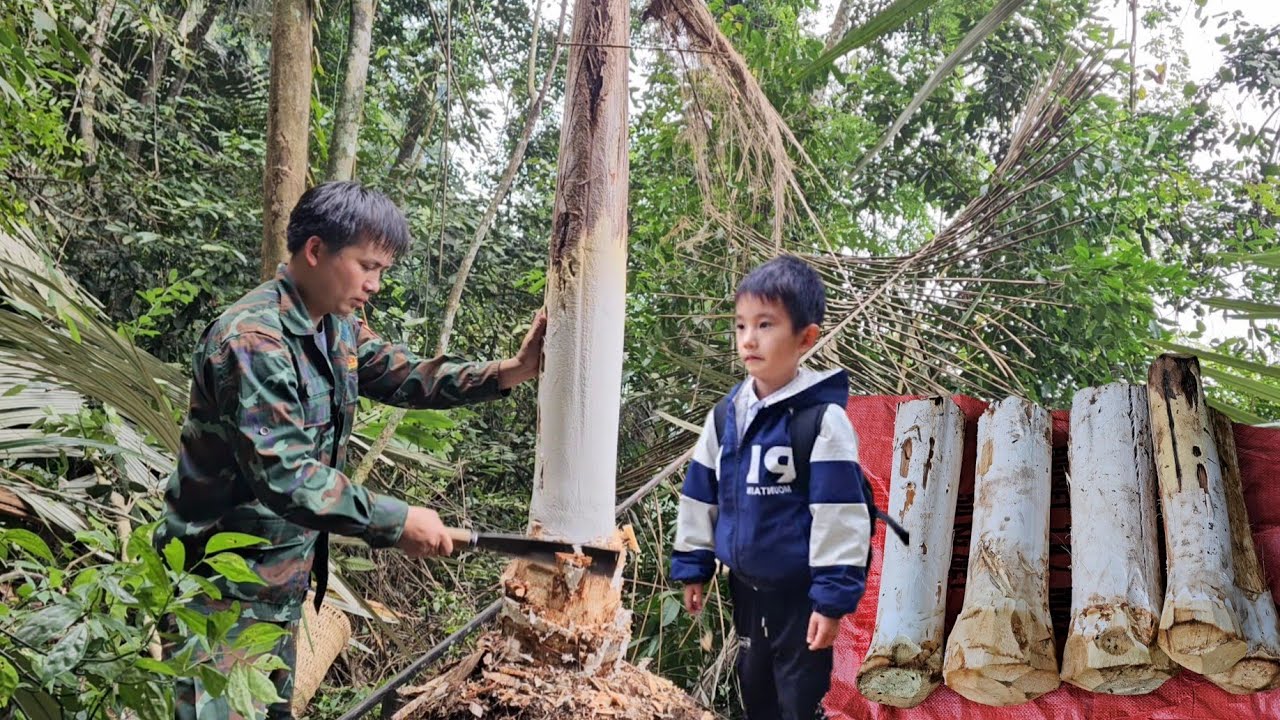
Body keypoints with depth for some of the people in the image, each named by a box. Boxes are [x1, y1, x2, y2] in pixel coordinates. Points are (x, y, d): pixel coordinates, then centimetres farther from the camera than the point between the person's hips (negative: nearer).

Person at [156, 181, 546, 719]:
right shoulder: (252, 337, -26)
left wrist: (508, 372, -5)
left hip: (283, 575, 9)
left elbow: (403, 376, 8)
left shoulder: (337, 326, 5)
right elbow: (283, 474, -31)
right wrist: (396, 522, -29)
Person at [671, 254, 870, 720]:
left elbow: (839, 514, -20)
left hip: (800, 592, -6)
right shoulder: (725, 414, 1)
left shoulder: (822, 419, -18)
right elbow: (701, 497, 10)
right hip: (745, 585, 6)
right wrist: (693, 567, 11)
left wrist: (833, 597, -20)